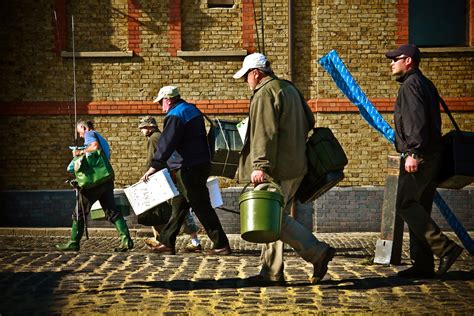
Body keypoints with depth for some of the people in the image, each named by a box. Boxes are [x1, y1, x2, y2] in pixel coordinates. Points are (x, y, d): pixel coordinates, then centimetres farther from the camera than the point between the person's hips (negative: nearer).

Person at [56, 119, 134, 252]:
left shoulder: (90, 134, 1)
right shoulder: (102, 139, 26)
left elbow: (95, 146, -20)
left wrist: (81, 152, -8)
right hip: (107, 180, 8)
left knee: (79, 212, 3)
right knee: (112, 211, 4)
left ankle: (73, 243, 8)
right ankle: (126, 240, -8)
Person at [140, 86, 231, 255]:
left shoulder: (175, 115, -13)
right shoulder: (192, 109, 17)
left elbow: (166, 144, -21)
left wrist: (154, 167, -22)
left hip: (190, 168, -10)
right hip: (202, 163, 10)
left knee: (201, 206, -6)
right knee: (179, 204, 14)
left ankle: (221, 245, -4)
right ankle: (166, 242, 19)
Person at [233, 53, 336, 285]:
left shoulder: (264, 94, -12)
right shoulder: (289, 89, 18)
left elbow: (265, 134, -21)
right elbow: (309, 121, 24)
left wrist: (260, 165, -24)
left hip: (277, 169, -10)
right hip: (295, 166, 10)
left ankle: (318, 252, -6)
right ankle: (272, 272, 14)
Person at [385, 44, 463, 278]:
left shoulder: (411, 84, -9)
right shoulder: (425, 84, 22)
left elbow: (417, 121, -21)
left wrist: (413, 153, -25)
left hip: (419, 156, -10)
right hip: (431, 156, 10)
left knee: (405, 205, -10)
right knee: (419, 209, 9)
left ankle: (445, 248, -14)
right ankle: (423, 264, 10)